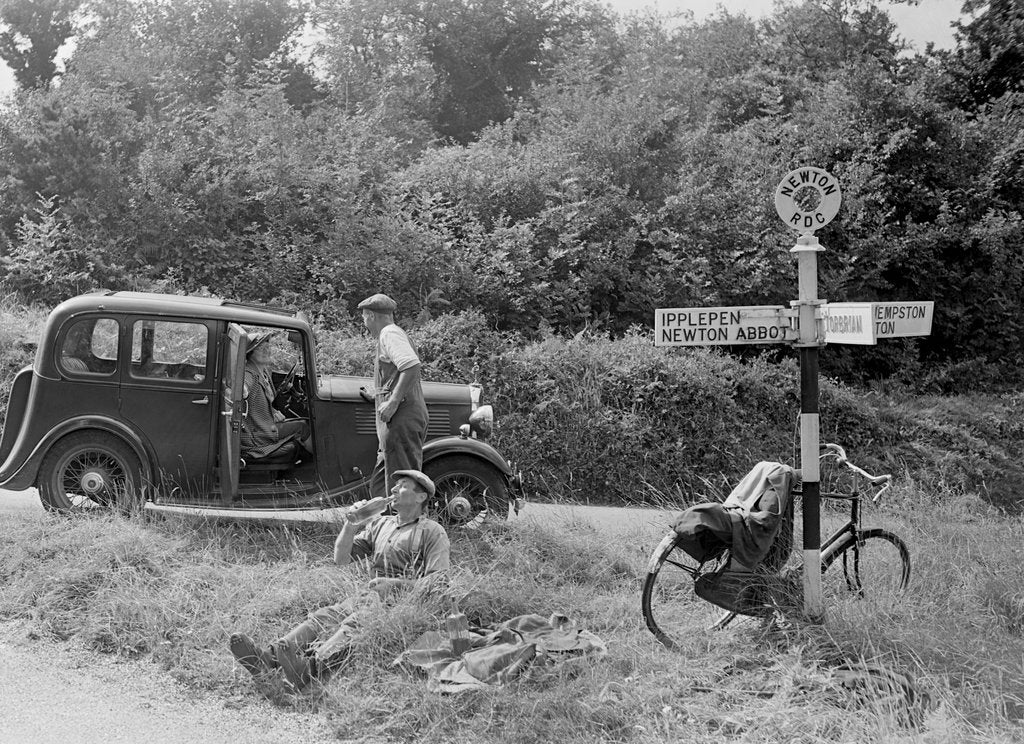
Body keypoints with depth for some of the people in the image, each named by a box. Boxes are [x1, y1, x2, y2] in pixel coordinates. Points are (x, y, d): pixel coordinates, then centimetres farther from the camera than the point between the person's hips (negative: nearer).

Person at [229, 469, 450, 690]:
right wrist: (350, 525, 4)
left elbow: (441, 581, -7)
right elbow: (341, 559, 21)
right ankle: (268, 657, -42)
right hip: (369, 597, 6)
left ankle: (311, 667, -60)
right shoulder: (380, 525, 25)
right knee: (326, 616, -21)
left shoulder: (432, 532, 6)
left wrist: (396, 583, -18)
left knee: (357, 623, -35)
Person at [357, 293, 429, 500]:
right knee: (378, 486, 12)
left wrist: (393, 402, -23)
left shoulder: (390, 334, -7)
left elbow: (412, 366, -23)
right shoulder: (390, 334, 24)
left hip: (401, 415, -10)